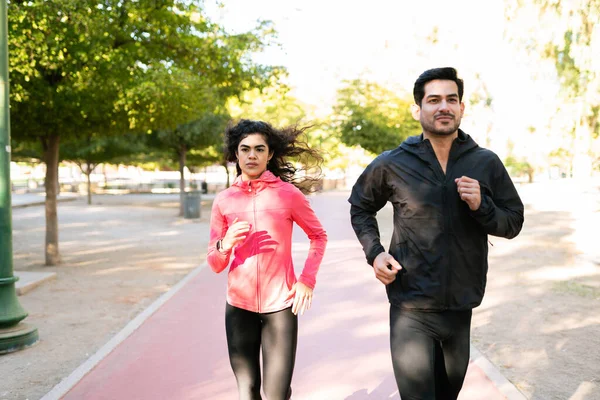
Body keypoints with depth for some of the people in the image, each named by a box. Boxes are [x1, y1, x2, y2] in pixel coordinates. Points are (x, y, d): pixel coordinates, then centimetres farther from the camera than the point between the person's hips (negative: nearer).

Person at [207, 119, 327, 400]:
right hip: (239, 306, 2)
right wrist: (225, 245, -17)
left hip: (280, 305, -2)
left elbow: (319, 236, 9)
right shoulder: (224, 200, 1)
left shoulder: (288, 193, -4)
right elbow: (214, 264, 4)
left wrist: (307, 279, -2)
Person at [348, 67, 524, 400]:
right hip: (411, 308, -3)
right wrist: (374, 251, -5)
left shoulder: (486, 163, -2)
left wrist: (481, 206, -17)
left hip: (461, 306, 3)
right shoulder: (392, 164, -6)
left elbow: (513, 223, 3)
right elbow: (360, 206, 10)